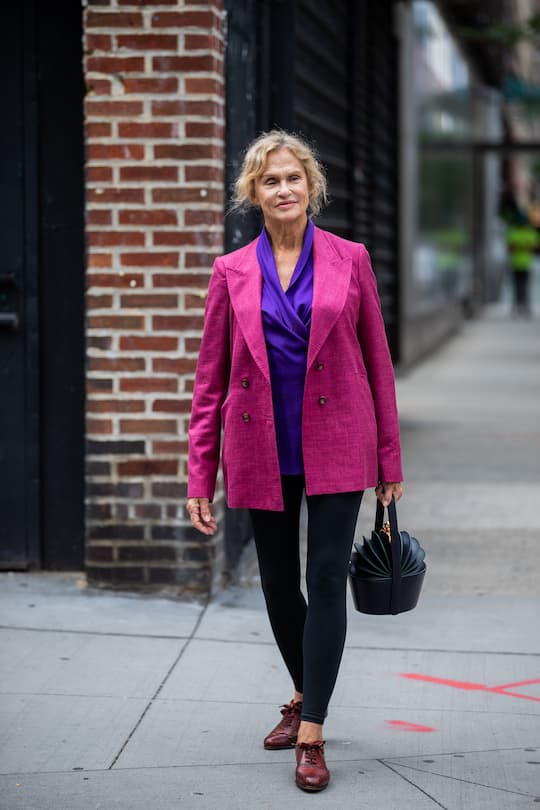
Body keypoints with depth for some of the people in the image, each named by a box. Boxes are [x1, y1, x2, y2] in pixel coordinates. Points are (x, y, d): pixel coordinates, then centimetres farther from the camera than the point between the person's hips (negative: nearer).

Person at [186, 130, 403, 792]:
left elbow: (377, 363, 4)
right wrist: (199, 478, 1)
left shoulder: (349, 260, 1)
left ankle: (311, 735, -3)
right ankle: (303, 695, 35)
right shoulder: (231, 272, 3)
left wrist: (389, 462, 3)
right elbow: (210, 380, 4)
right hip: (262, 453, 2)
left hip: (335, 450, -2)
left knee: (327, 579, -7)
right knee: (279, 584, 11)